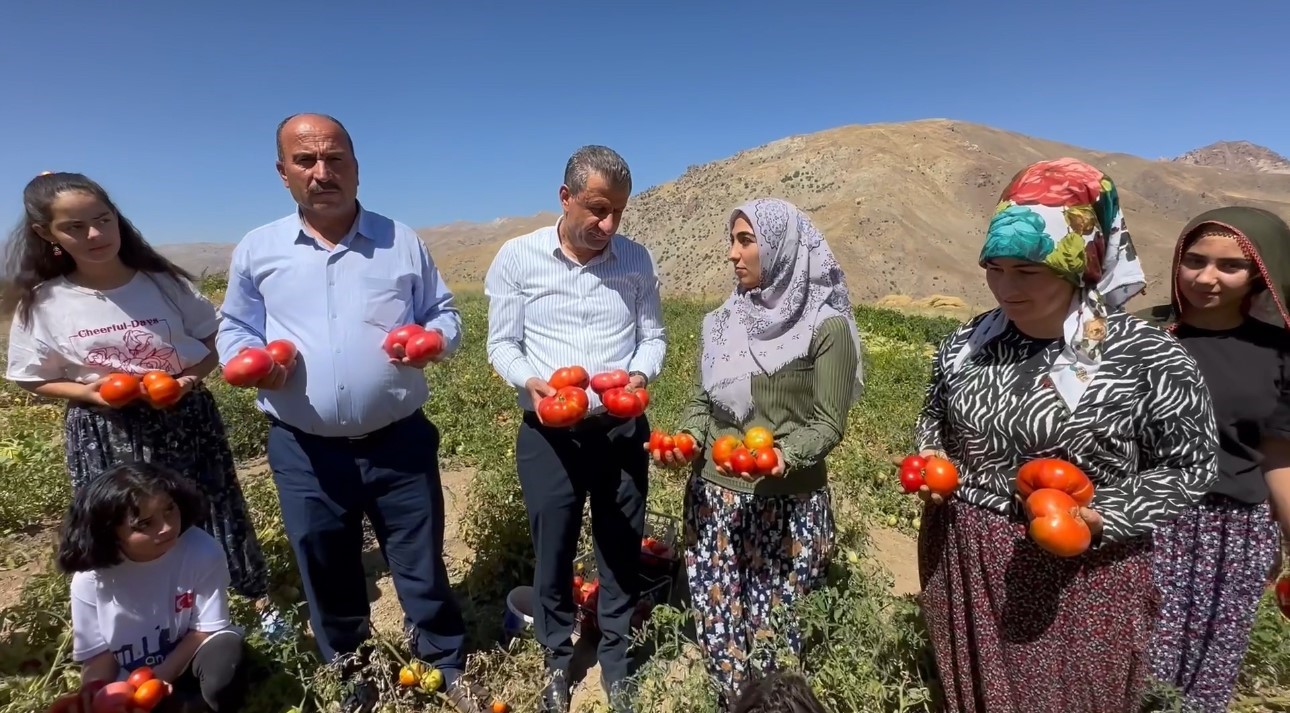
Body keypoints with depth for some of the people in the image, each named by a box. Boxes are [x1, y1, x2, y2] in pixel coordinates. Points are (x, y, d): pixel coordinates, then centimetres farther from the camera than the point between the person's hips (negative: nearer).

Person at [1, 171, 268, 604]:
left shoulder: (165, 283, -6)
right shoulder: (43, 303, -5)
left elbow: (213, 345, 3)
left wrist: (189, 379, -16)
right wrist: (87, 392, -15)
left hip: (184, 422, 0)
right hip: (103, 438, 1)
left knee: (209, 518, 10)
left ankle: (257, 594, 30)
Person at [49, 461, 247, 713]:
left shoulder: (202, 551, -24)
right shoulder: (90, 578, -17)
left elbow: (207, 629, -14)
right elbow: (97, 655, -7)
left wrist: (160, 676, -20)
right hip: (131, 682, 2)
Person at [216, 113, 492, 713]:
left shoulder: (402, 242, 3)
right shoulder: (256, 251, 4)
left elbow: (445, 314, 7)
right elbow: (234, 329, 13)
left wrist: (434, 340, -16)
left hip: (399, 441, -1)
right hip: (304, 451, 2)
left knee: (421, 564, 11)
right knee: (326, 571, 18)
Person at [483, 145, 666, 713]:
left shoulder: (636, 260, -1)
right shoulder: (517, 257, -7)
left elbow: (653, 336, 5)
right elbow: (502, 344, -3)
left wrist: (640, 375, -16)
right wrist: (530, 382, -23)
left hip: (622, 428, 2)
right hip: (549, 432, -1)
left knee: (621, 549, 15)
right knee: (552, 553, 14)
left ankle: (616, 658, 40)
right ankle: (558, 659, 40)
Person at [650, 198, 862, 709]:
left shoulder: (826, 326, -6)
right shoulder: (724, 320, 9)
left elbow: (828, 423, -7)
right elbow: (702, 401, 12)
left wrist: (784, 455, -25)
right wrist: (686, 439, -8)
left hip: (787, 505, -4)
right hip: (713, 496, 5)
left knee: (773, 634, 5)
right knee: (719, 628, 11)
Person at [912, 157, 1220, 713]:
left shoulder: (1150, 358, -15)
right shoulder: (966, 342, -3)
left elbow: (1189, 465, -6)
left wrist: (1103, 520, -20)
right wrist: (929, 456, -7)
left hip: (1081, 575, -3)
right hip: (960, 560, 4)